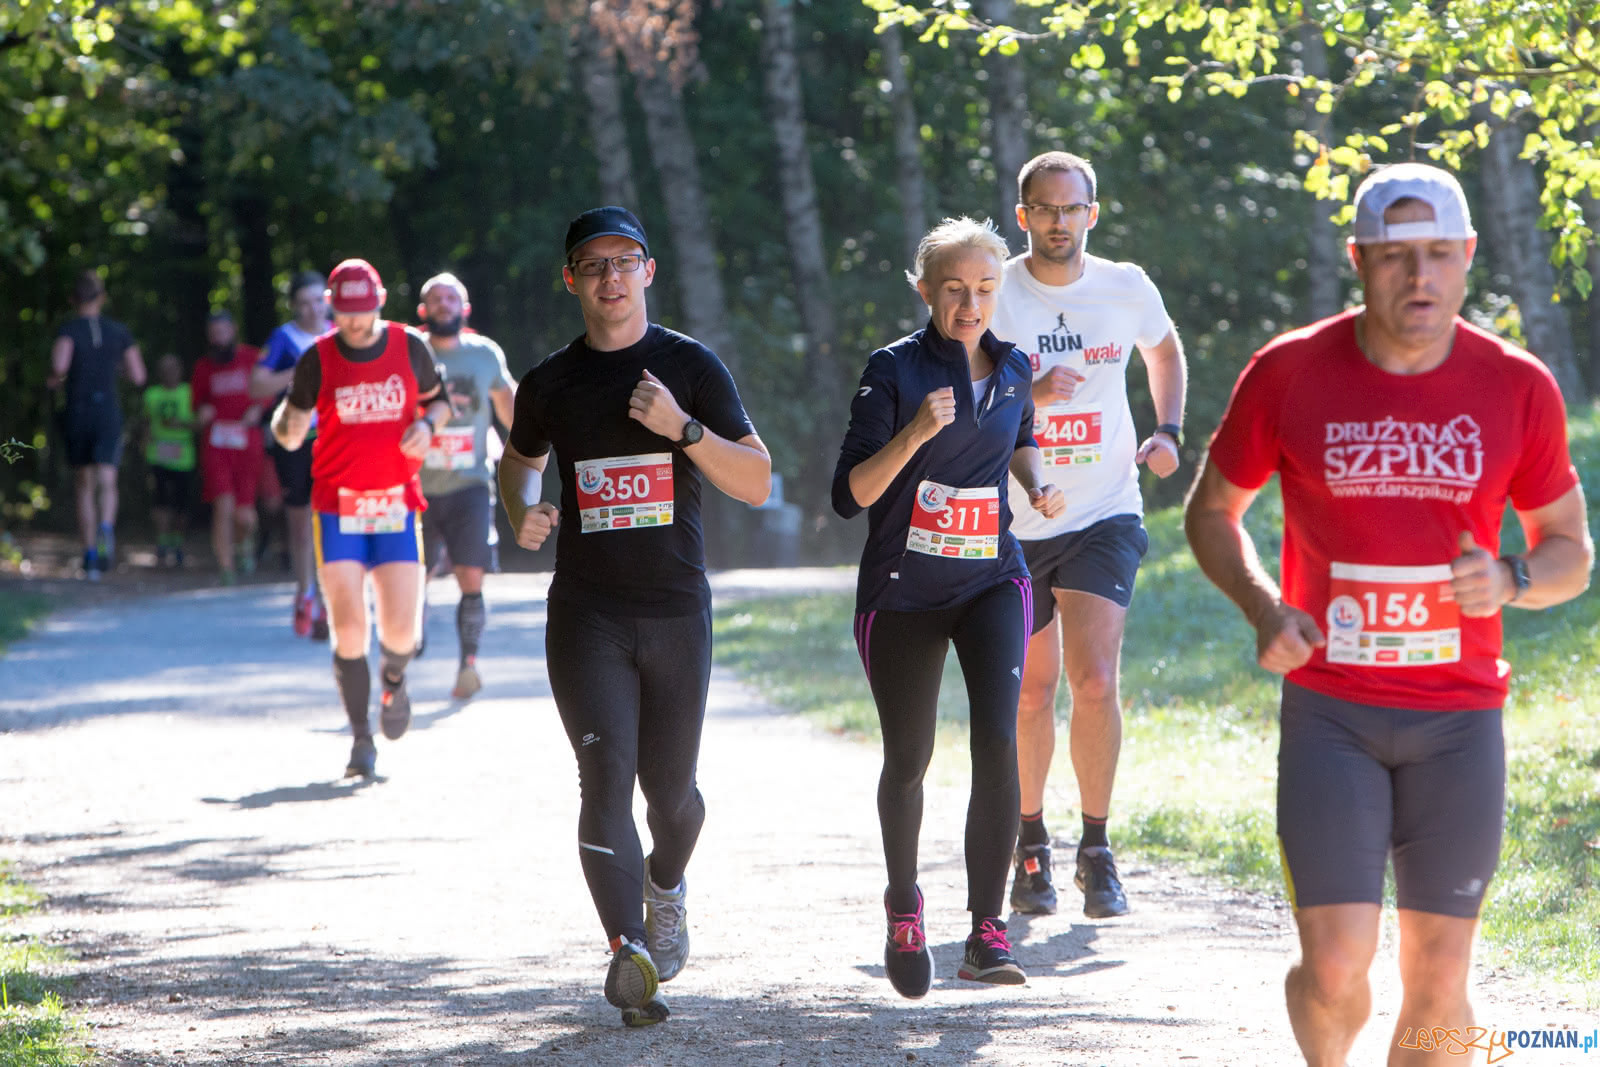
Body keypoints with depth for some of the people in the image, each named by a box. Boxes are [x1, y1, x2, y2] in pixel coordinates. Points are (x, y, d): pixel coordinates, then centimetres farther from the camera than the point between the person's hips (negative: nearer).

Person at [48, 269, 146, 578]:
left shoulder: (69, 329, -5)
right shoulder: (119, 331, 4)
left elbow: (60, 364, -23)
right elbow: (138, 377, 5)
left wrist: (55, 379, -1)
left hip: (76, 414, 0)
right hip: (108, 413, 0)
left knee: (83, 486, 14)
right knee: (107, 484, -8)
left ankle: (89, 553, 13)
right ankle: (106, 526, -41)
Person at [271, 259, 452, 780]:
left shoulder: (410, 346, 1)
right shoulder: (318, 357, -2)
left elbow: (438, 399, 16)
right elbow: (288, 434, 1)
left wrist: (427, 424, -7)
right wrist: (289, 424, -23)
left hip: (398, 506, 1)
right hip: (337, 508, -1)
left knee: (400, 631, -6)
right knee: (349, 630, -11)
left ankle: (393, 680, 31)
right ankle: (361, 740, 5)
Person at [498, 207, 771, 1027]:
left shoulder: (691, 367, 1)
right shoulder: (549, 384, 6)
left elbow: (757, 483, -2)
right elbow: (519, 460, 25)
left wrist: (682, 427, -17)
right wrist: (524, 513, 2)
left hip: (677, 611, 0)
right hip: (585, 614, 0)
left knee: (670, 790, 9)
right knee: (606, 776, -15)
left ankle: (665, 885, 42)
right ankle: (628, 955, -24)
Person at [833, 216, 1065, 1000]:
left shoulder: (1012, 369, 4)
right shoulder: (894, 370, -9)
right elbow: (850, 495, -14)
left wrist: (1036, 484, 5)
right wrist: (915, 433, -28)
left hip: (991, 580, 2)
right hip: (902, 591, -2)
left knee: (997, 737, -20)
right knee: (908, 759, 10)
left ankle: (987, 931, -17)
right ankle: (904, 908, 38)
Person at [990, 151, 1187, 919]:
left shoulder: (1127, 289, 1)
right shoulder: (993, 295, -7)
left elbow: (1163, 348, 22)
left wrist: (1168, 430, 7)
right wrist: (1029, 391, -27)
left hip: (1105, 517, 0)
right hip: (1014, 521, 0)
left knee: (1095, 681, -14)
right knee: (1032, 691, 7)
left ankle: (1096, 852, 0)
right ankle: (1031, 846, 27)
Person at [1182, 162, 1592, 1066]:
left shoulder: (1519, 388, -1)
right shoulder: (1289, 375, -3)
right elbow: (1212, 512, 11)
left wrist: (1511, 581, -14)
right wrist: (1264, 609, -8)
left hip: (1461, 717, 1)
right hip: (1330, 711, -1)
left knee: (1439, 982, 3)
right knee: (1335, 973, -11)